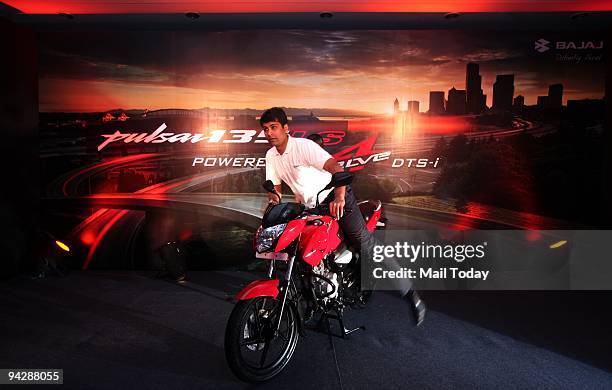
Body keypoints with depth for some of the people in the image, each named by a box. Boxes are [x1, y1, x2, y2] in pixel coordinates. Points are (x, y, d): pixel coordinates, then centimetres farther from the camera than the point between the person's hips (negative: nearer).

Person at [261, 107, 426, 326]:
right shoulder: (270, 156, 6)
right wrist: (273, 195, -18)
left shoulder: (303, 146, -17)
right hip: (308, 207, 8)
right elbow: (274, 186, 8)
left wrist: (339, 197, -47)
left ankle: (410, 293, -9)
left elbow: (336, 167, -29)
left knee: (366, 246, -17)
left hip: (334, 198, -7)